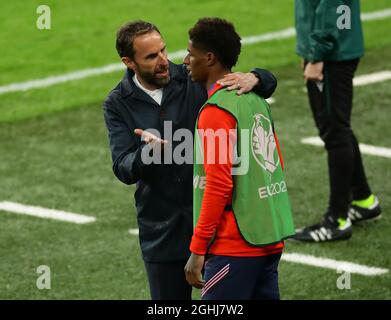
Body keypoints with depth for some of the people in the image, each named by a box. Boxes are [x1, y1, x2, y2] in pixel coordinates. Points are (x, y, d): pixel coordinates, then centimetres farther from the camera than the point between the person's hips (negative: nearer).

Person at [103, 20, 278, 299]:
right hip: (163, 231, 0)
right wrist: (149, 151, -33)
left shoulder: (195, 81, -5)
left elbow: (268, 81, 1)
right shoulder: (118, 104, -3)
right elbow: (123, 169, -12)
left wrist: (253, 78, -23)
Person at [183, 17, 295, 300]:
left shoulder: (215, 112, -14)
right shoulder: (255, 99, 11)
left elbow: (218, 185, -18)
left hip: (235, 245, -9)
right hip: (271, 239, 9)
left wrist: (197, 249, -14)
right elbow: (276, 166, 18)